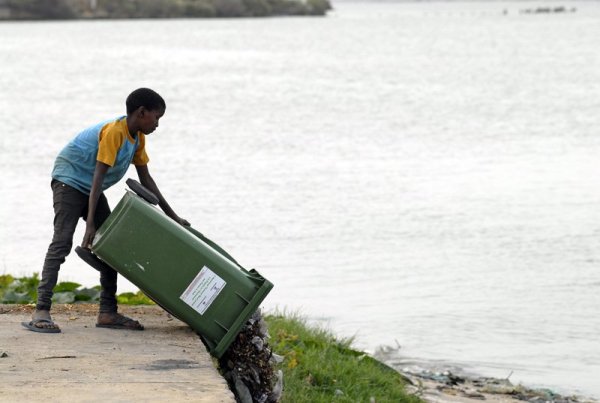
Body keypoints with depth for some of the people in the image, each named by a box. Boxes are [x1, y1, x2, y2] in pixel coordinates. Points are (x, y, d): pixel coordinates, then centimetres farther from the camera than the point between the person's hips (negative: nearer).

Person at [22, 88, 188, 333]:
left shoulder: (138, 138, 3)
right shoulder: (114, 132, -25)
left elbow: (146, 180, 10)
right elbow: (98, 178, -30)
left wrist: (172, 216, 9)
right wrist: (90, 224, -34)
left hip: (92, 189, 10)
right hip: (69, 181, -9)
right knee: (62, 242, -20)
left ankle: (108, 312, 5)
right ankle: (41, 311, -27)